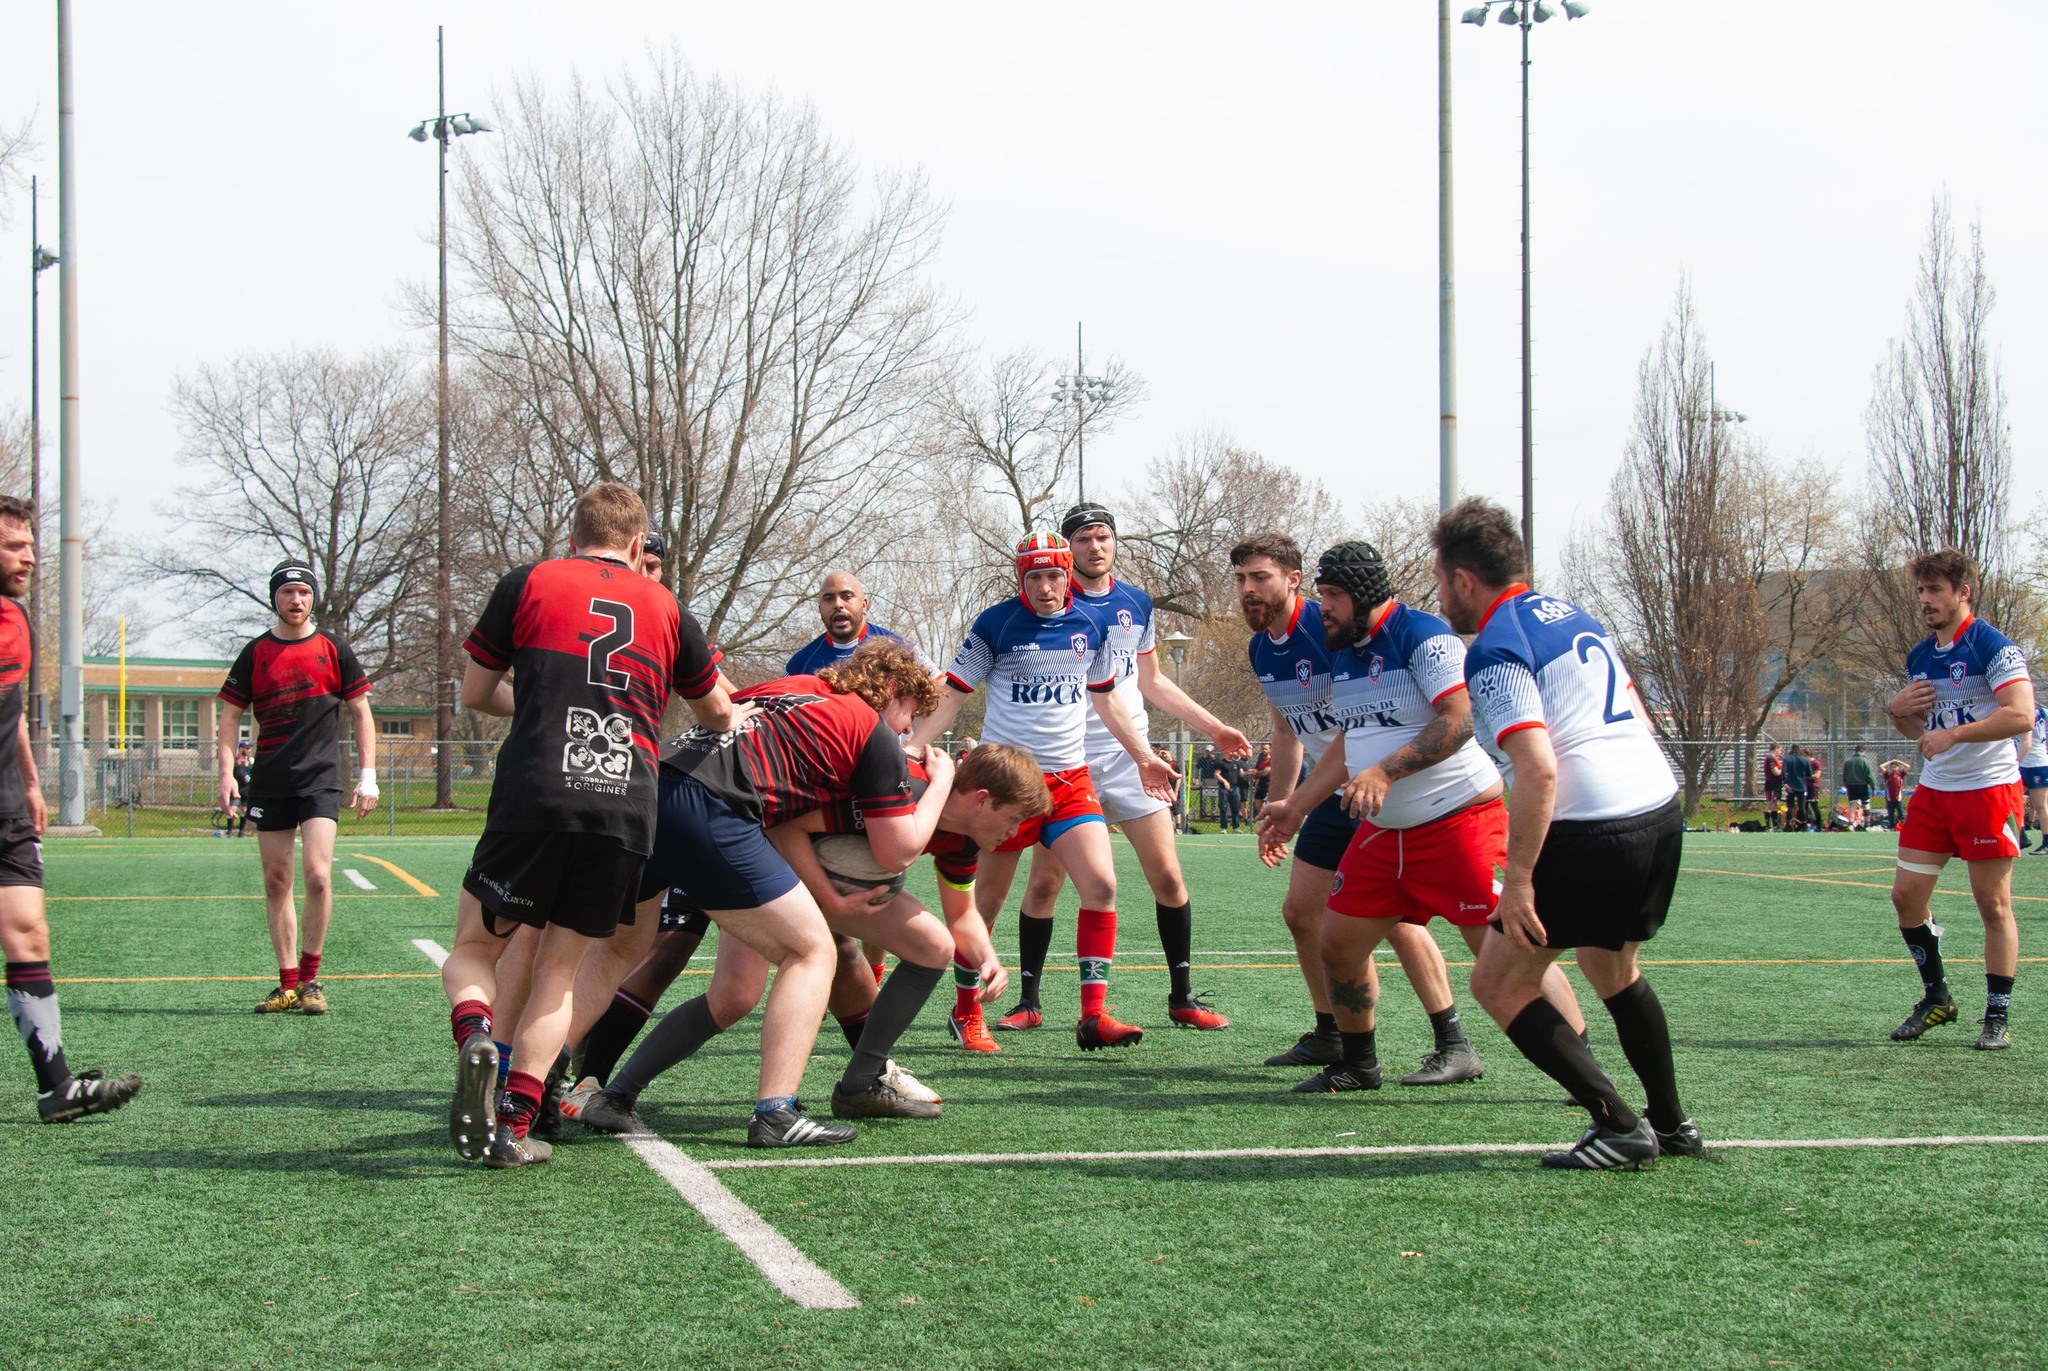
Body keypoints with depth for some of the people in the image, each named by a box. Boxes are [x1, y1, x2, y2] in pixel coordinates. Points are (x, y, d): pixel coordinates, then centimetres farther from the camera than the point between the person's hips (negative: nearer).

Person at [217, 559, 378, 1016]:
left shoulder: (332, 649, 5)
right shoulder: (256, 652, 8)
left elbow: (360, 712, 9)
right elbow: (230, 715, 11)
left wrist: (368, 776, 2)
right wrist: (227, 772, -2)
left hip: (320, 779, -2)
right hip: (270, 783, 2)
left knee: (317, 875, -15)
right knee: (276, 883, 4)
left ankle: (310, 979, -2)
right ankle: (288, 984, 11)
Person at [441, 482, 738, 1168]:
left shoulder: (527, 583, 12)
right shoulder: (665, 607, 19)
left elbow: (475, 693, 19)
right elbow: (717, 711, 32)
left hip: (534, 797, -2)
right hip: (628, 808, 2)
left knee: (474, 947, 14)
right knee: (559, 971, 14)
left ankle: (474, 1037, -18)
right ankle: (515, 1126, 1)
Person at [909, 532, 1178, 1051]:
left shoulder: (1089, 627, 6)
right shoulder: (995, 624, -5)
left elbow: (1106, 701, 21)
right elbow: (951, 697, -2)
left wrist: (1143, 757, 24)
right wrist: (907, 751, -11)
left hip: (1071, 779, 3)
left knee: (1101, 885, -12)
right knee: (988, 898, 3)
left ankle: (1093, 1016, -8)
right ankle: (965, 1013, 20)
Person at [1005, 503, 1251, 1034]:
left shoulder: (1136, 603, 10)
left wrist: (1213, 726, 17)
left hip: (1129, 756, 3)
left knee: (1167, 876, -2)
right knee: (1044, 880, -3)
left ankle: (1182, 997, 9)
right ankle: (1029, 1002, 8)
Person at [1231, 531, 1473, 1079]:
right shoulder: (1260, 650, 7)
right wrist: (1277, 809, 20)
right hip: (1332, 795, 9)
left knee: (1395, 918, -14)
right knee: (1300, 911, 9)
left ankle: (1452, 1046, -6)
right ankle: (1329, 1036, 23)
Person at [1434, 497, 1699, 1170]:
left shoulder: (1495, 651, -10)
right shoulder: (1575, 616, 17)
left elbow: (1539, 769, -21)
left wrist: (1517, 877, -18)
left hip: (1590, 830, -9)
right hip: (1661, 809, 9)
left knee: (1498, 983, 3)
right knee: (1612, 966, 30)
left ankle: (1620, 1127, -2)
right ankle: (1671, 1123, 35)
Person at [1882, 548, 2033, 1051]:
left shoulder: (1993, 647, -12)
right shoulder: (1919, 657, 11)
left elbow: (2022, 715, -24)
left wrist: (1953, 734, -26)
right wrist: (1898, 711, 0)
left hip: (1989, 788, -7)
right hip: (1933, 789, 7)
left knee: (1993, 903, -2)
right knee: (1906, 895, 3)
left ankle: (1998, 1018, 6)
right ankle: (1936, 998, 19)